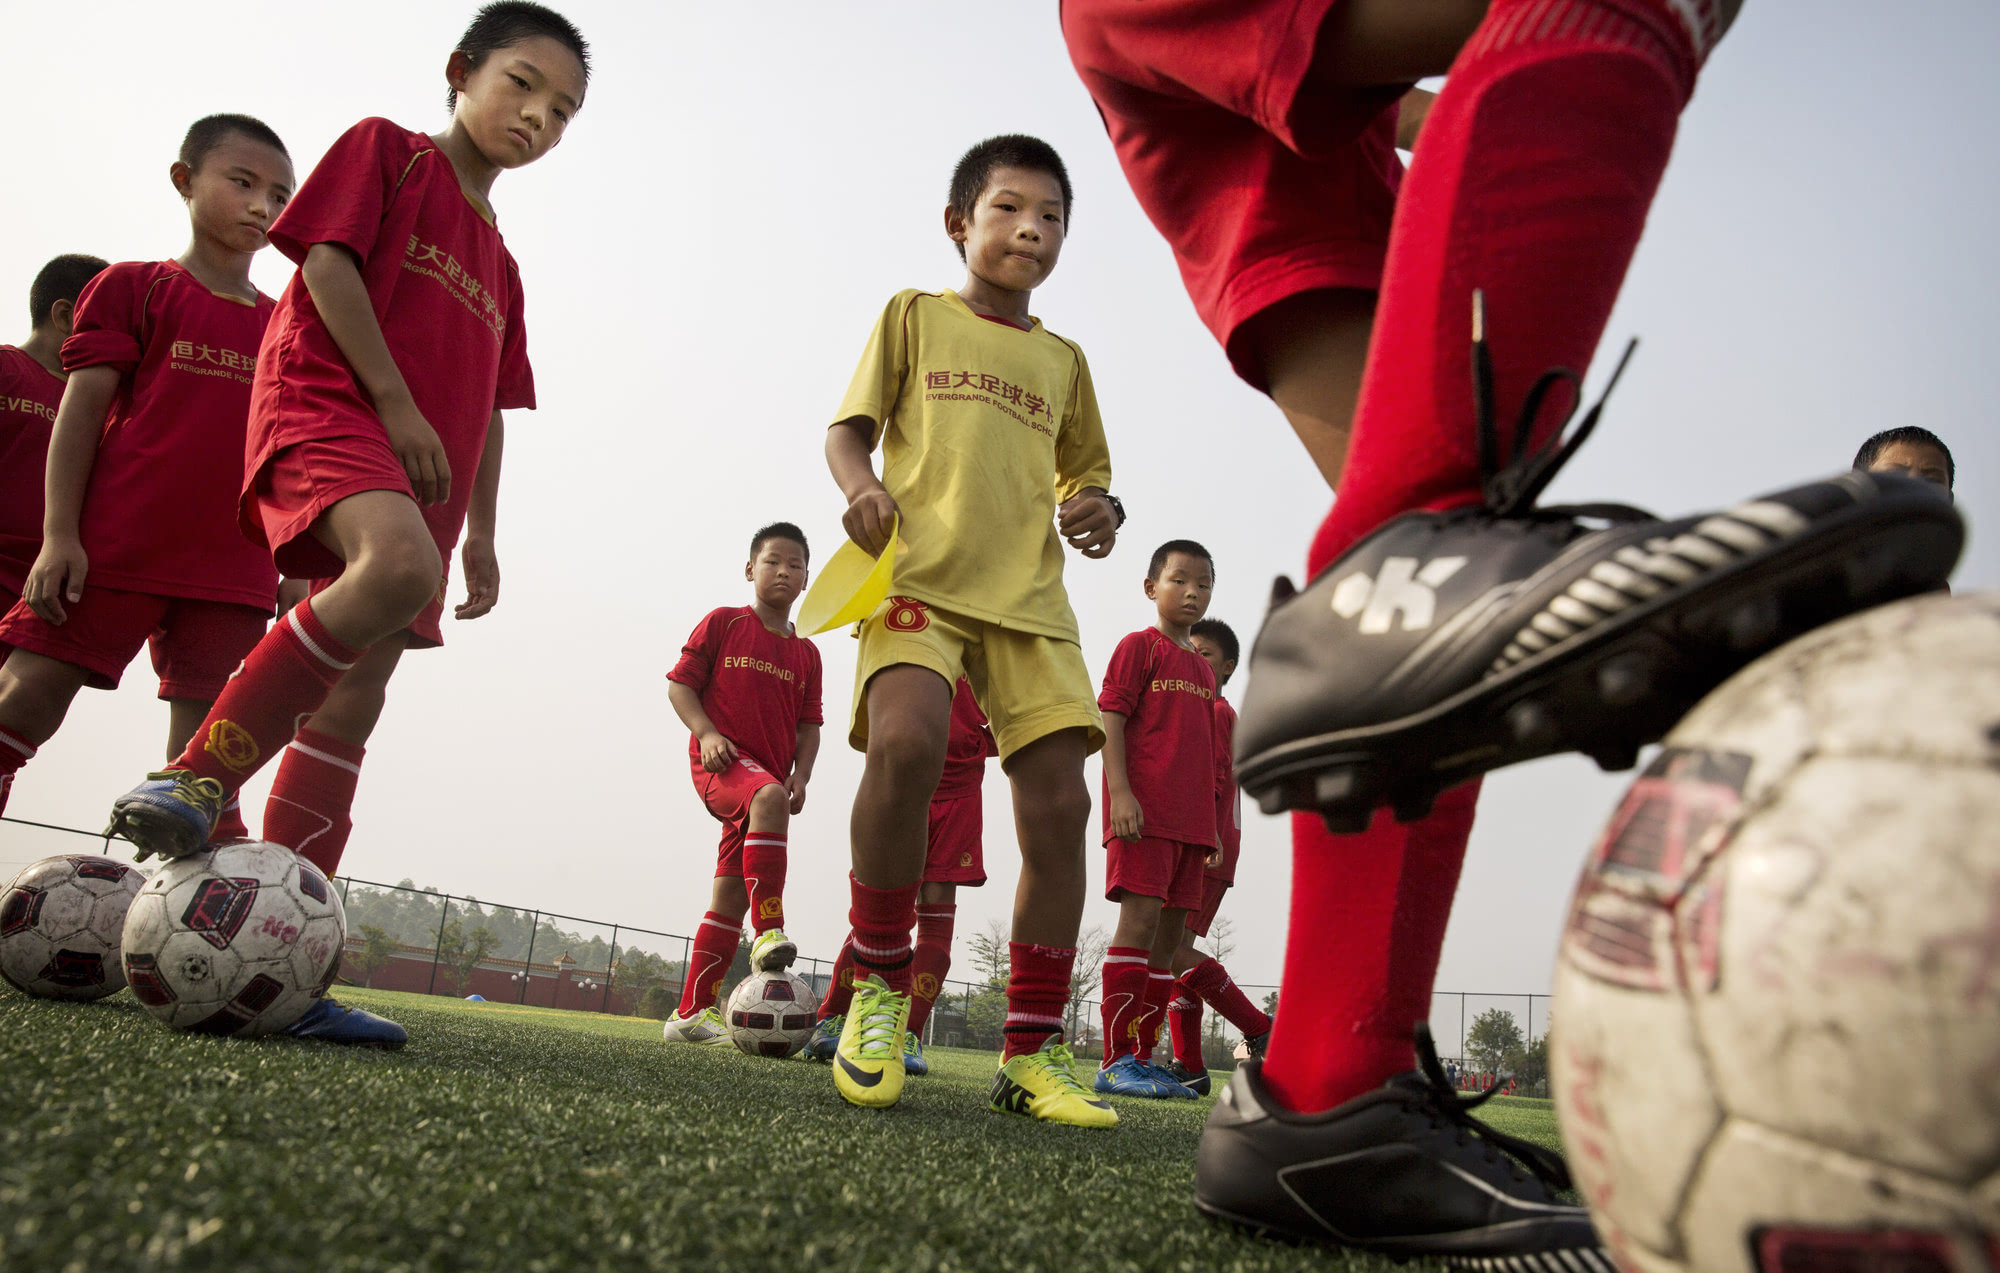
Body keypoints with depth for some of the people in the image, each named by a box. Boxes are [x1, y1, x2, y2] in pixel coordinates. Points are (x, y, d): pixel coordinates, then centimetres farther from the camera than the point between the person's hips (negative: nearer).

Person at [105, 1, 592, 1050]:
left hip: (420, 471, 7)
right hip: (324, 403, -7)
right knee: (400, 562, -39)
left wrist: (481, 532, 18)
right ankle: (199, 773, -28)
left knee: (352, 703, -3)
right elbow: (328, 262, -4)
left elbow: (487, 406, 25)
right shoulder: (386, 148, 10)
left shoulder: (499, 262, 27)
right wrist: (396, 400, -13)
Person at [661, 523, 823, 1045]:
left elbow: (808, 725, 15)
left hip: (770, 773, 5)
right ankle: (769, 933, -41)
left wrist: (800, 777, -1)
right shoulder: (722, 623, 5)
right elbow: (679, 682, 2)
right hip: (721, 759, -5)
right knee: (767, 797, -39)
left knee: (730, 895, 4)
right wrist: (707, 733, -14)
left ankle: (692, 1012, 11)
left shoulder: (806, 653, 15)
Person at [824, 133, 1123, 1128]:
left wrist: (1100, 511, 5)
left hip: (1029, 595, 4)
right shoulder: (916, 315, 16)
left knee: (1058, 801, -9)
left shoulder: (1063, 360, 24)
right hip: (920, 572, -3)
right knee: (905, 744, -31)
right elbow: (848, 429, 12)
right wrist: (862, 486, -11)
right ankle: (878, 982, -9)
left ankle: (1033, 1053, 2)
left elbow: (1086, 471, 29)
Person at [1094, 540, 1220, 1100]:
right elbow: (1111, 717, -8)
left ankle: (1144, 1057, 13)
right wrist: (1120, 792, -19)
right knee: (1140, 917, -13)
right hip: (1143, 810, -7)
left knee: (1170, 931, 7)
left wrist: (1212, 824, 19)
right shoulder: (1139, 646, 1)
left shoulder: (1203, 669, 21)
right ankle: (1116, 1060, -9)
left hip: (1190, 819, 8)